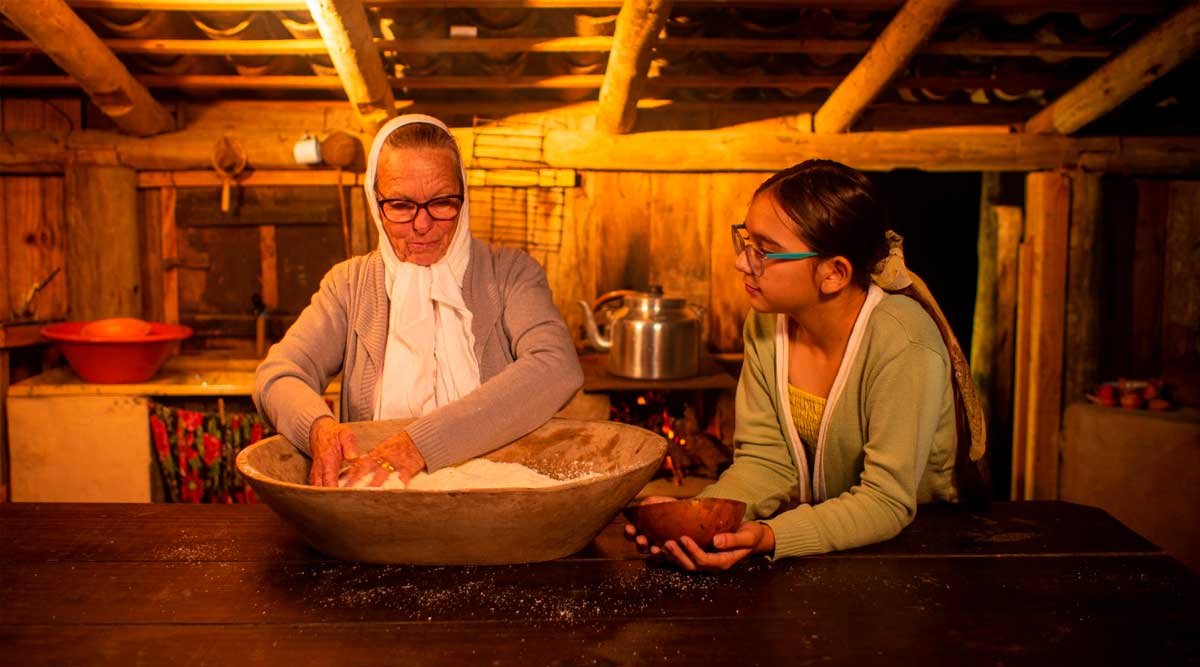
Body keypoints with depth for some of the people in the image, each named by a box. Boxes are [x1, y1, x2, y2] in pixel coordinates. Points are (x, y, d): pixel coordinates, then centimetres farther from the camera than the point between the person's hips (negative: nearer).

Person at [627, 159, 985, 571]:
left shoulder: (904, 347, -24)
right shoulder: (766, 324, -7)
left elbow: (886, 503, -23)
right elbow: (765, 461, -5)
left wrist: (767, 537, -36)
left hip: (913, 534, -3)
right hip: (813, 522, 3)